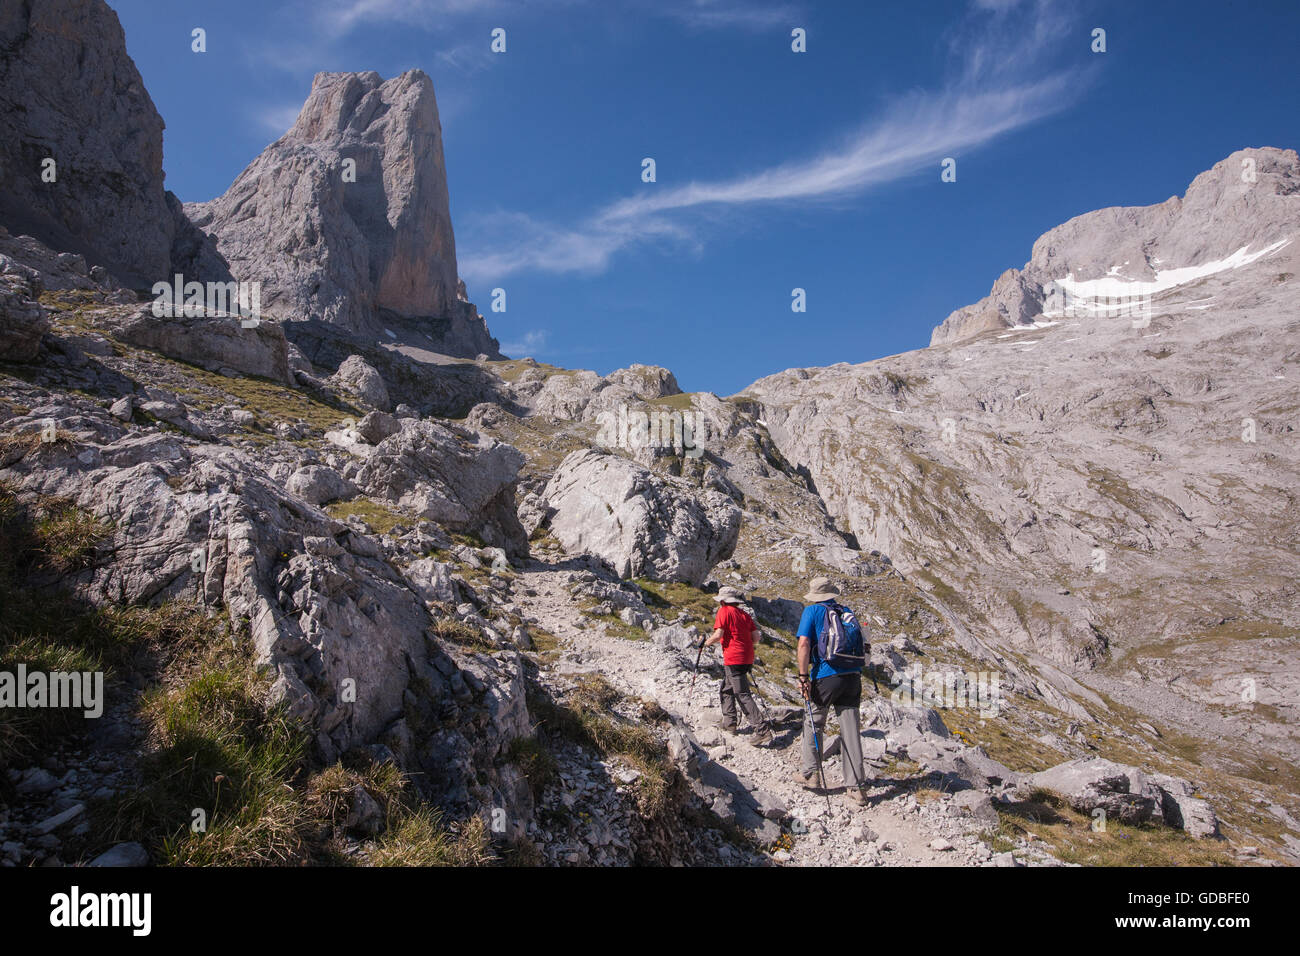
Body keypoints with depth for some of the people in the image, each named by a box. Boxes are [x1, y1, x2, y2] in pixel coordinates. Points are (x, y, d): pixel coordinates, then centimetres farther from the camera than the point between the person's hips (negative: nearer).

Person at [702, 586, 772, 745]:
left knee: (743, 695, -10)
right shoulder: (744, 614, 14)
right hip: (747, 658, 8)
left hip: (733, 660, -8)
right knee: (726, 690, 23)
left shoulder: (724, 611, -6)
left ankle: (762, 731, -16)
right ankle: (729, 723, 27)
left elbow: (718, 635, -15)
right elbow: (756, 636, 8)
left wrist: (708, 642, 4)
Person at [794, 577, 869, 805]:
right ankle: (856, 787, 5)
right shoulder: (847, 612, 15)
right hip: (853, 676, 4)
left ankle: (808, 772, 19)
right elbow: (862, 645, 17)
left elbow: (804, 644, -10)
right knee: (851, 731, 5)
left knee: (813, 723, 15)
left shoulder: (812, 611, 1)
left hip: (826, 676, -4)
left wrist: (803, 677, -9)